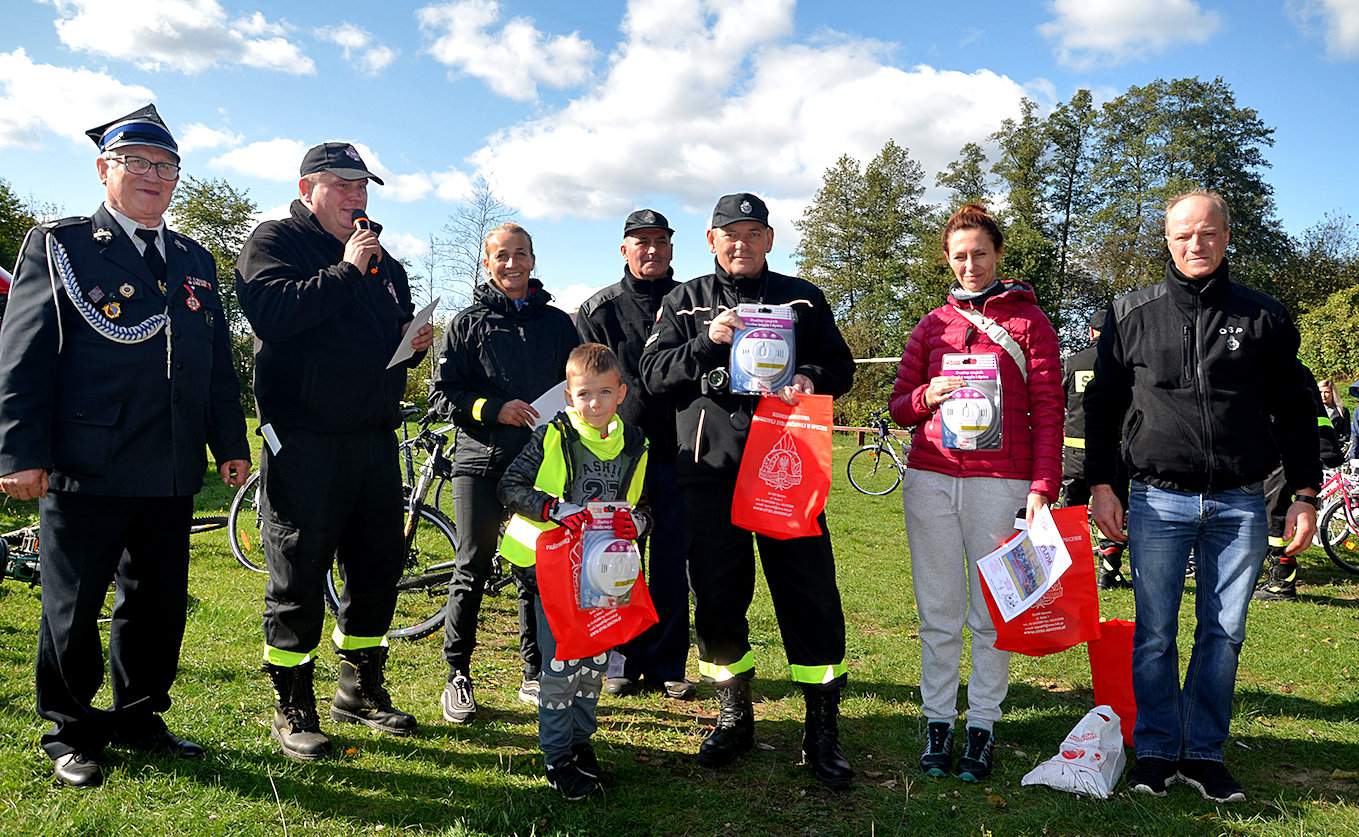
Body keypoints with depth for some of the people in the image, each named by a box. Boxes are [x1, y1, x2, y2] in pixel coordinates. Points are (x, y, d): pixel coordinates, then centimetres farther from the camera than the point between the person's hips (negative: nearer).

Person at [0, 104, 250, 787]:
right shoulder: (58, 245, 1)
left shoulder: (196, 262, 16)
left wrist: (231, 444, 12)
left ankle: (139, 719, 29)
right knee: (72, 609, 7)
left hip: (172, 475, 5)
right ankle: (71, 734, 24)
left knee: (159, 606, 13)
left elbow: (219, 364, 17)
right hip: (84, 473, -4)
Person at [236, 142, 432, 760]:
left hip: (374, 439, 7)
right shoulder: (274, 242, 0)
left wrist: (414, 342, 5)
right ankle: (292, 710, 14)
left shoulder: (382, 261, 20)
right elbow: (272, 312, -19)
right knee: (298, 580, 0)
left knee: (378, 568, 12)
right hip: (304, 440, -7)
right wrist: (344, 271, -16)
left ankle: (361, 689, 28)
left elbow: (395, 339, 28)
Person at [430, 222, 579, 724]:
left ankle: (536, 674, 19)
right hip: (480, 462, -2)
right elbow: (441, 394, 1)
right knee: (472, 570, 1)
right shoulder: (468, 324, 6)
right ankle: (458, 675, 13)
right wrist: (494, 409, -13)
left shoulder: (558, 323, 13)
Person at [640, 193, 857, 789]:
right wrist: (706, 343, -13)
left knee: (810, 595, -3)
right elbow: (655, 374, 4)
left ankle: (823, 732, 9)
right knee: (717, 599, 7)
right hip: (709, 470, 1)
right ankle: (734, 717, 25)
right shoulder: (684, 302, 13)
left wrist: (812, 380, -12)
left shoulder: (803, 298, 14)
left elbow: (840, 366, 11)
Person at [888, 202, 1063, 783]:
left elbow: (1048, 409, 1)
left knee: (992, 613, 2)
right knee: (938, 613, 6)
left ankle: (983, 726, 12)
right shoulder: (931, 325, 15)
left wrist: (1043, 486, -9)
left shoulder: (1028, 321, 7)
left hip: (1001, 483, -2)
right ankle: (938, 720, 15)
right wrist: (926, 397, -8)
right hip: (931, 479, 3)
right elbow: (899, 406, 15)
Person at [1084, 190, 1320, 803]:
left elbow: (1294, 412, 10)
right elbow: (1102, 404, 8)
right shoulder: (1132, 315, 5)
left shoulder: (1262, 316, 7)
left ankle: (1204, 754, 19)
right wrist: (1100, 486, 1)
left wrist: (1304, 495, 5)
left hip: (1239, 504, 1)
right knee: (1155, 634, 3)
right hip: (1158, 500, -1)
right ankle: (1156, 752, 15)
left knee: (1224, 634, 6)